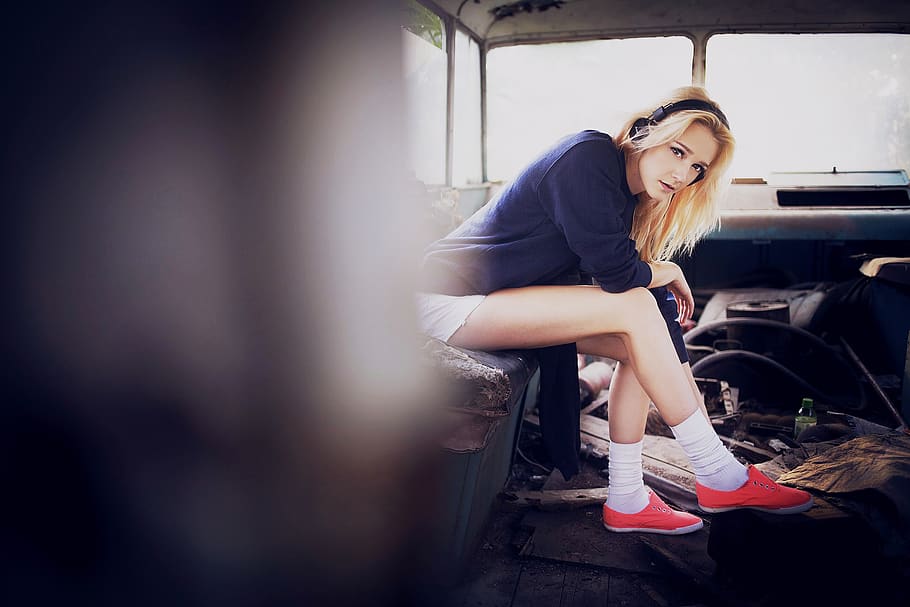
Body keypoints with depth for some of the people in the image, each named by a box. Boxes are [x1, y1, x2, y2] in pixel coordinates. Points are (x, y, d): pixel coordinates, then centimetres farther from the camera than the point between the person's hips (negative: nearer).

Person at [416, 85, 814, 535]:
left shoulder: (630, 195, 10)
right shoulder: (588, 157, -17)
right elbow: (614, 270, -21)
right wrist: (668, 272, -3)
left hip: (500, 298, 9)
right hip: (452, 299, -9)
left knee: (642, 346, -1)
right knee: (635, 309, -19)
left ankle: (626, 499, 2)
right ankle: (718, 476, -9)